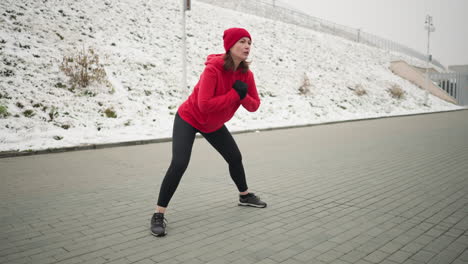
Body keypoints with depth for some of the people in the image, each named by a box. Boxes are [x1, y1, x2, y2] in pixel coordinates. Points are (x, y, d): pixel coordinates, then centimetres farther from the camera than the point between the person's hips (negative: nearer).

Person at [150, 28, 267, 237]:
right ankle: (159, 215, -8)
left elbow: (254, 106, -6)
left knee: (235, 158, 13)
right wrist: (235, 94, -32)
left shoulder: (246, 74, -10)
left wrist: (243, 96, -27)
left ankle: (245, 196, 37)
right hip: (188, 119, -7)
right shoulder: (213, 69, -30)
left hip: (214, 125, 7)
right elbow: (204, 105, -38)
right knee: (179, 164, -20)